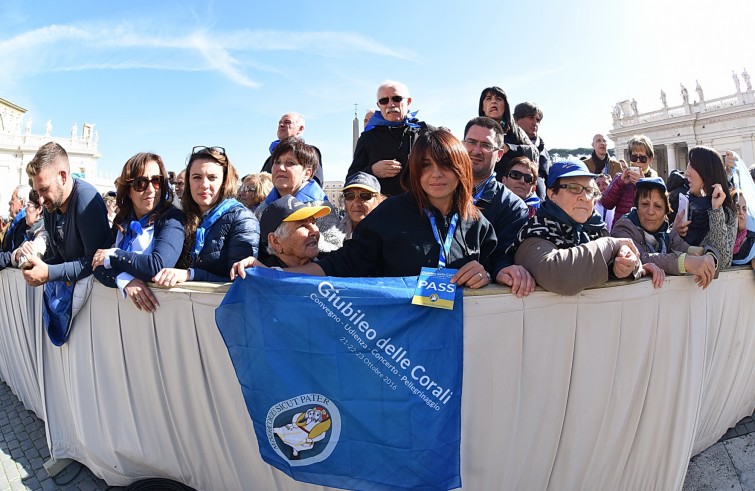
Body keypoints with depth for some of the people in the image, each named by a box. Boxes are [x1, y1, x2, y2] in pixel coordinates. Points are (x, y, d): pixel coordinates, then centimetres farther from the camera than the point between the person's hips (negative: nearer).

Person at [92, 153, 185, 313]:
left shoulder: (172, 218, -6)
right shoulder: (122, 221, 9)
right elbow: (98, 266, 2)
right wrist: (126, 280, -17)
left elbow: (159, 265, -19)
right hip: (119, 304, 3)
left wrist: (111, 256, -6)